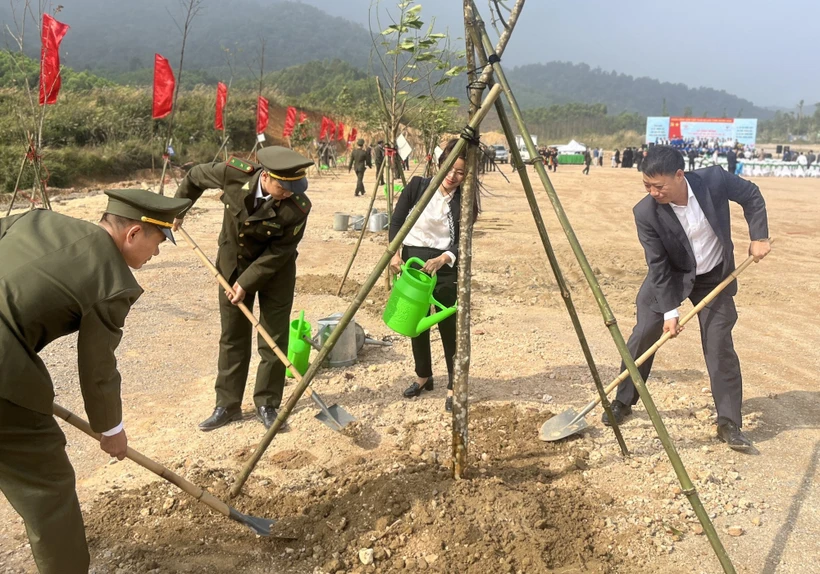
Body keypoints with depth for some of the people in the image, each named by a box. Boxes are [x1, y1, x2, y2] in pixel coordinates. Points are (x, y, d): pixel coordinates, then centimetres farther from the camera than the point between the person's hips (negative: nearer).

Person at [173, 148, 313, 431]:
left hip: (275, 269, -2)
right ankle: (227, 405, 21)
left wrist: (247, 282, -20)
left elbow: (279, 251, -20)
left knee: (274, 339, 0)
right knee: (232, 337, 9)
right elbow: (196, 176, -3)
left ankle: (267, 404, 17)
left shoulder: (298, 207, -29)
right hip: (232, 263, 2)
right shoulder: (234, 173, -24)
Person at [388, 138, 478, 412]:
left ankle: (454, 386, 11)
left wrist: (442, 259, -27)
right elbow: (397, 221, 1)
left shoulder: (464, 201, -5)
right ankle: (423, 376, 32)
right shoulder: (417, 185, -3)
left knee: (449, 326, -2)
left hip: (445, 266, -2)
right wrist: (395, 252, -14)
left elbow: (462, 243, -8)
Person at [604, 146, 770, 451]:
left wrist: (759, 237, -10)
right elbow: (658, 266, -20)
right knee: (642, 336, 0)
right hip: (670, 277, 0)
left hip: (715, 277, 1)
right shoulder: (646, 212, -27)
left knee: (720, 346, -2)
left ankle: (729, 423, 9)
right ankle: (623, 401, 20)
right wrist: (669, 311, -19)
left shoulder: (714, 179, -25)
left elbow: (751, 196, -3)